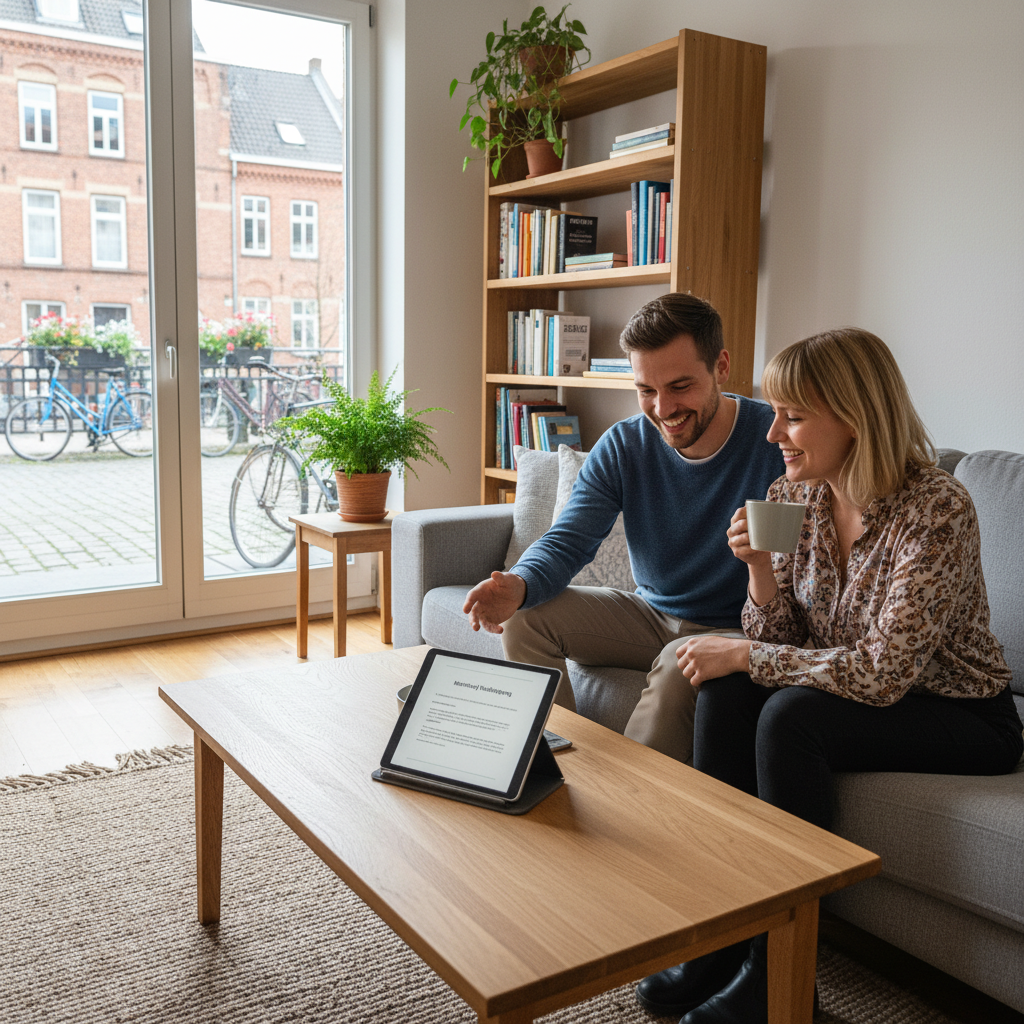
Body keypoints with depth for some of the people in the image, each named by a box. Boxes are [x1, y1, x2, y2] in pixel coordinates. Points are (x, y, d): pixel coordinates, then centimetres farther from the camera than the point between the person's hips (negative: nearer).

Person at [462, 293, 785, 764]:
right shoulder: (622, 446, -5)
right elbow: (567, 542, -9)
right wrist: (519, 585, -32)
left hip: (737, 630, -4)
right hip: (652, 615, 5)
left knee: (680, 665, -36)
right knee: (526, 617, -10)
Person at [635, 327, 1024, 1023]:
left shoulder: (937, 509, -24)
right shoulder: (791, 498, -4)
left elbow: (882, 673, -27)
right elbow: (776, 642, -1)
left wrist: (741, 653, -21)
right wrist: (760, 567, -20)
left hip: (965, 717, -6)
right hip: (857, 696, 6)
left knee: (789, 715, -29)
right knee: (725, 692, -19)